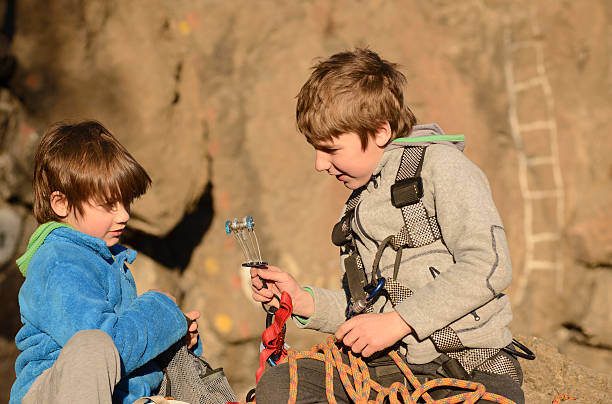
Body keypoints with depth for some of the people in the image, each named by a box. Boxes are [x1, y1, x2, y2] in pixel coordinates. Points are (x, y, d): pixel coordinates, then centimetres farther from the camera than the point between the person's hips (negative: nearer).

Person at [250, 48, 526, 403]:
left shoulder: (441, 164, -3)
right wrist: (305, 301, 9)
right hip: (392, 373, 7)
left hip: (472, 373, -6)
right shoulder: (360, 204, 22)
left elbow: (490, 265, -16)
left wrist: (398, 320, -16)